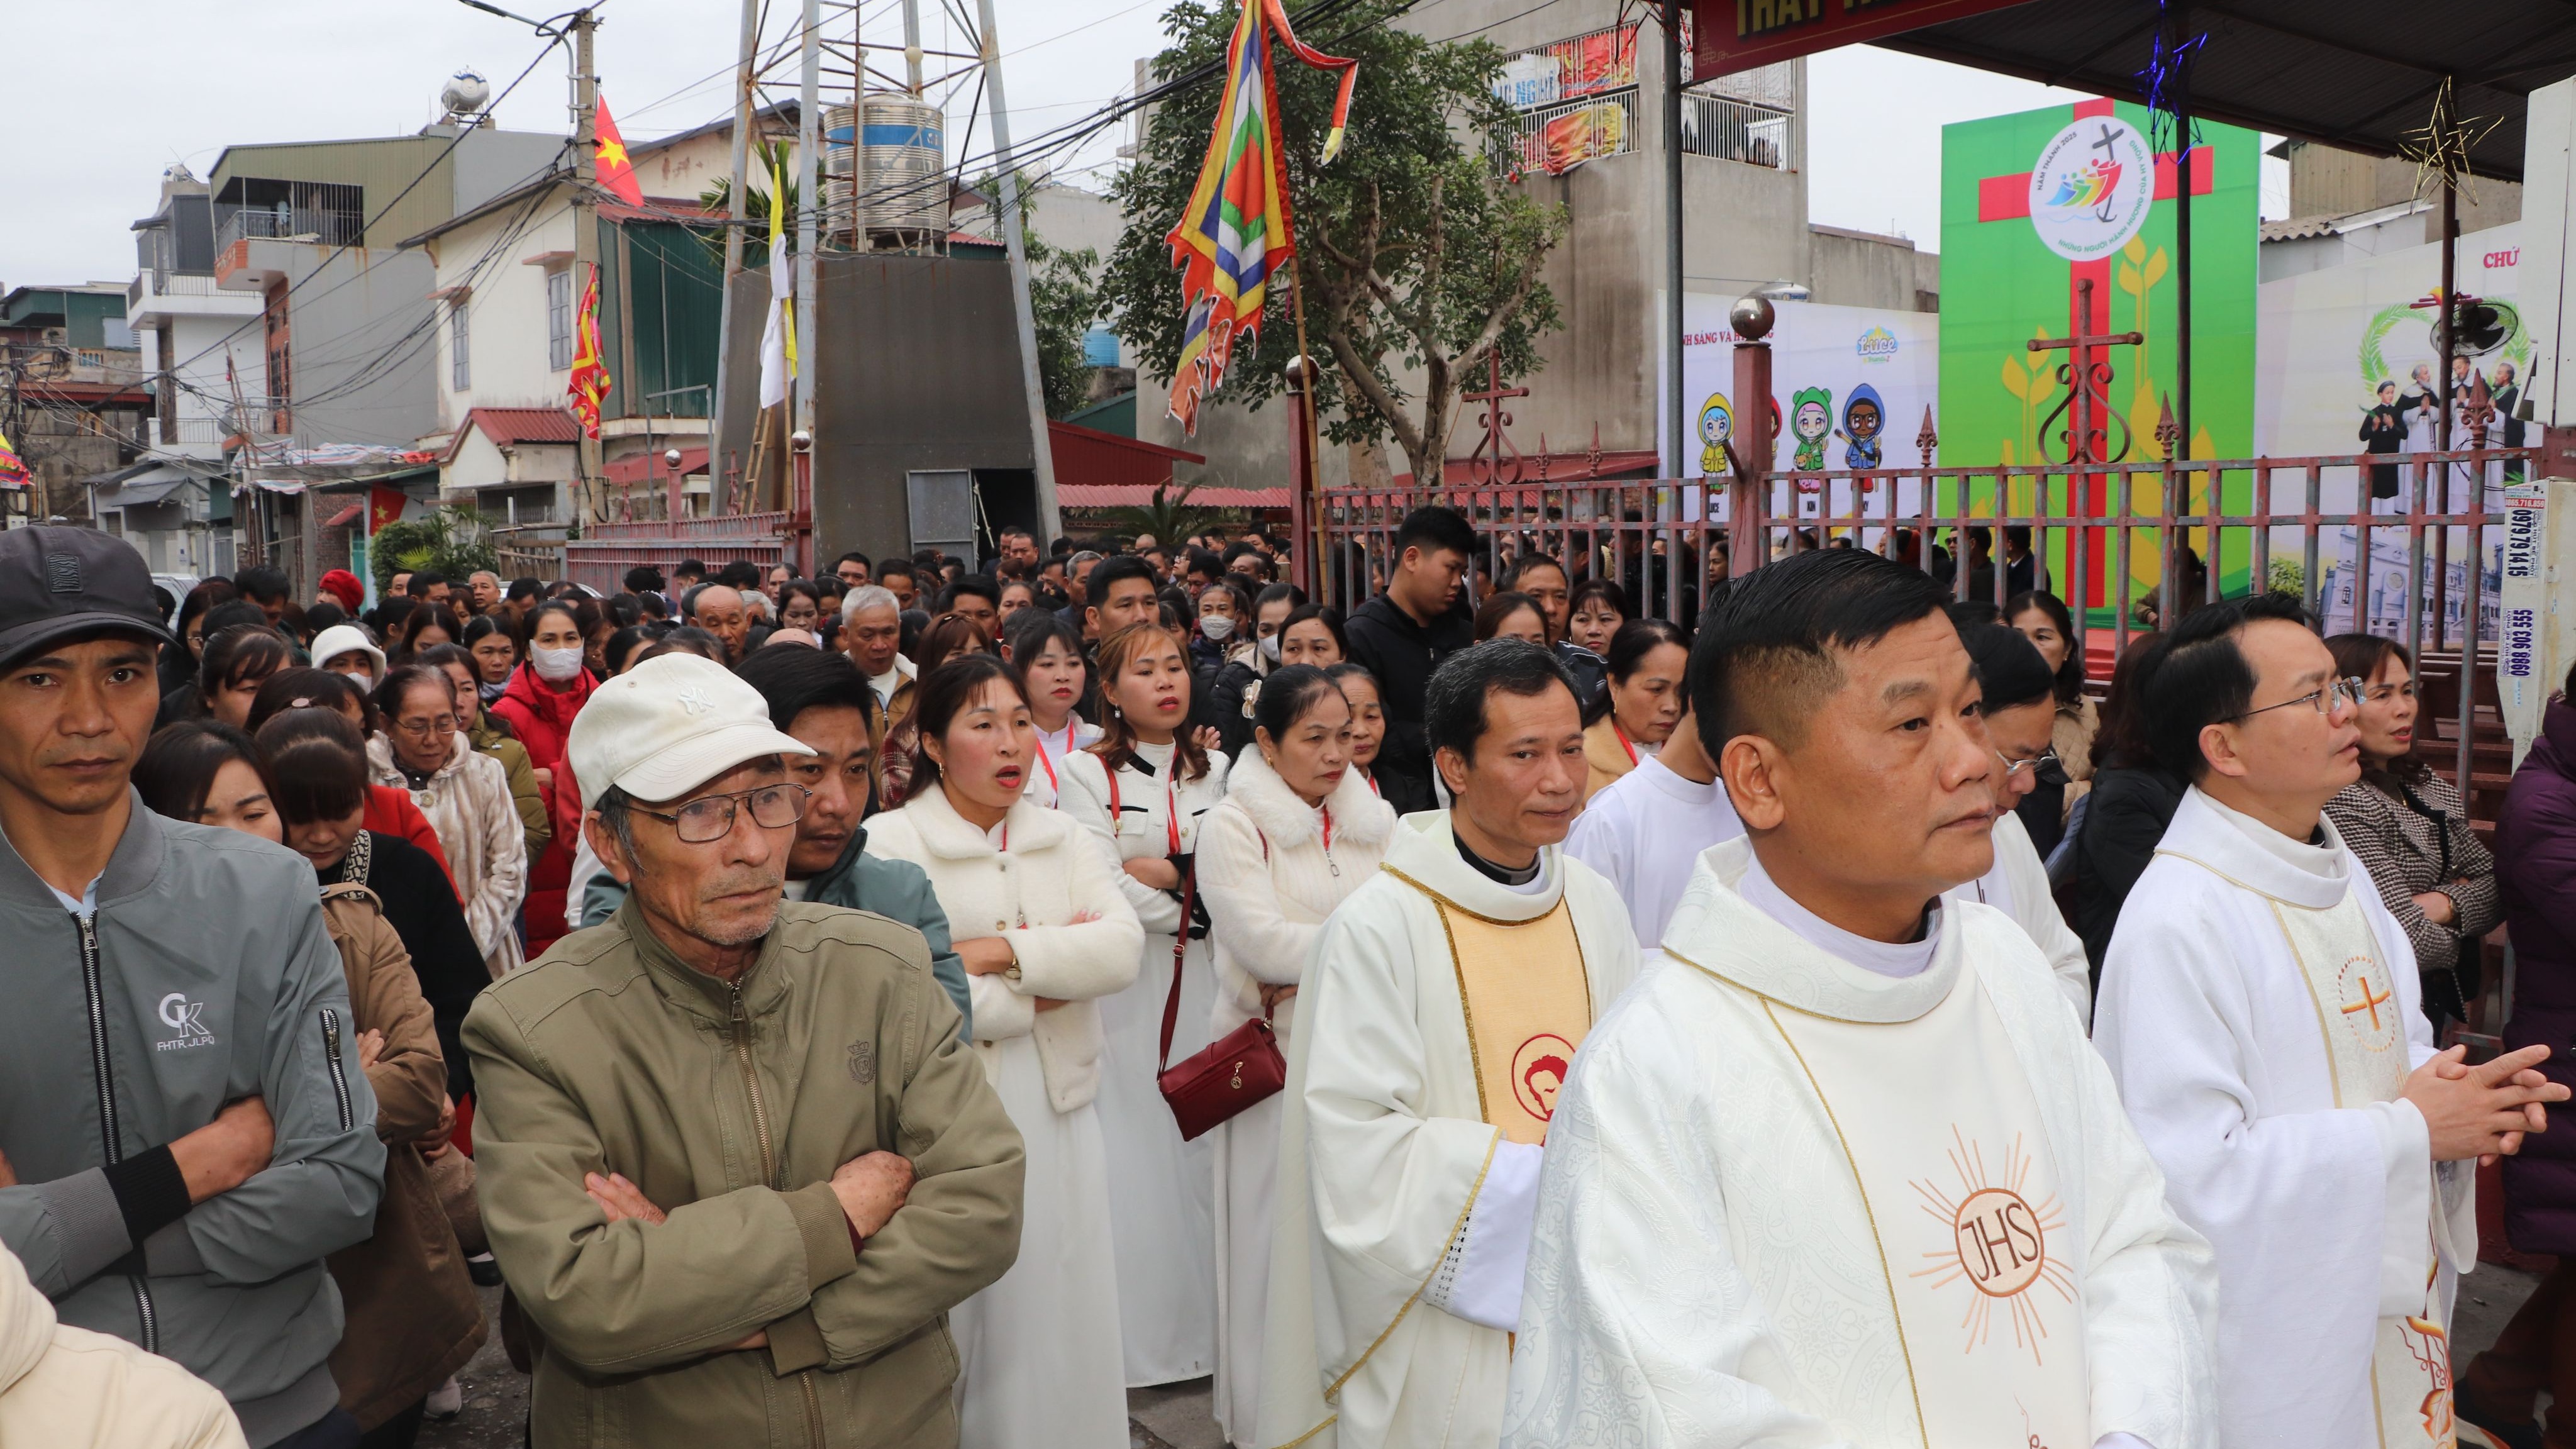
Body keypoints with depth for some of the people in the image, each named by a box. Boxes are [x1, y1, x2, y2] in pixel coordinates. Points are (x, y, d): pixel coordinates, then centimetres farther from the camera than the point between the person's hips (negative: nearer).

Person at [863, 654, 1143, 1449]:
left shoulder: (1066, 839, 9)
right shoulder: (890, 843, -6)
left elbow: (1122, 947, -7)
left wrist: (1002, 951, -19)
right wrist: (1056, 976, -10)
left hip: (1059, 1119, 4)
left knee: (1059, 1316, 12)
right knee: (955, 1329, 7)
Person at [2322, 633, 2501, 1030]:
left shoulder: (2426, 785, 5)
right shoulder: (2342, 803, -23)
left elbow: (2496, 884, 2)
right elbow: (2411, 944, -25)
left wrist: (2445, 904, -17)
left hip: (2435, 1002, 8)